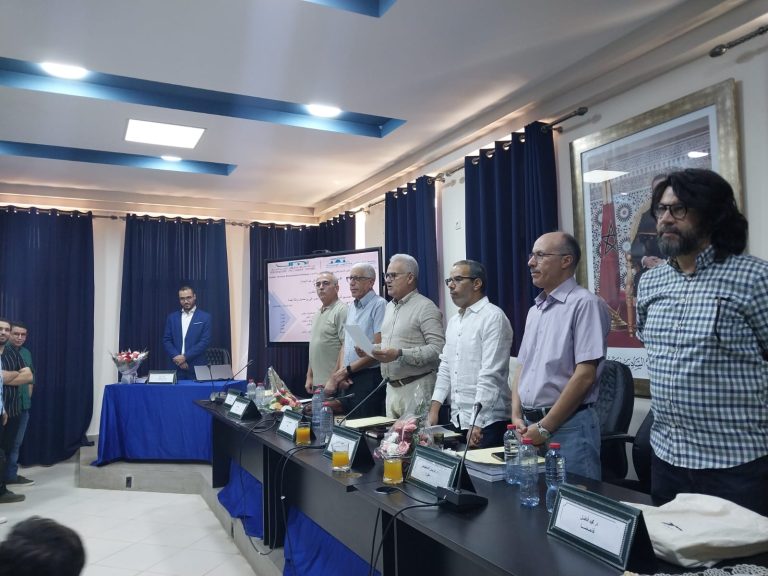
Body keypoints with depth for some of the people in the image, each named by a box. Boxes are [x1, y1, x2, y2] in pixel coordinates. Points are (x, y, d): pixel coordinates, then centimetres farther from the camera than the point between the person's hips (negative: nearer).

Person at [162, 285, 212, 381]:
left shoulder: (205, 317, 1)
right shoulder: (172, 317, 12)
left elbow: (205, 342, -7)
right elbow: (166, 340, 7)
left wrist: (185, 357, -13)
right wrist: (177, 357, -8)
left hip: (197, 368, -2)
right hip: (176, 367, 2)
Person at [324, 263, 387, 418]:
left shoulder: (379, 305, -9)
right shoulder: (350, 307, 15)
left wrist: (347, 370, -11)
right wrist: (341, 371, 0)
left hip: (369, 378, -7)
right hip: (349, 380, 7)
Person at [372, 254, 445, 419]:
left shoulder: (425, 307, -9)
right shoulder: (389, 307, 18)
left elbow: (438, 348, -19)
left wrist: (400, 354, -23)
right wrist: (370, 350, 4)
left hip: (417, 386, -7)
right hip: (392, 387, 8)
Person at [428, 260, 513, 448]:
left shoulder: (493, 317, -11)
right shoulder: (454, 322, 14)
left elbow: (490, 374, -17)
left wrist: (477, 422, -20)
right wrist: (434, 408, 4)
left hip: (487, 422, -7)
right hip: (457, 420, 7)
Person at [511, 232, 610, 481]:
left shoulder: (584, 303, -10)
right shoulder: (534, 310, 13)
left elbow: (585, 376, -16)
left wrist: (545, 427, -14)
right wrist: (517, 416, 2)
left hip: (568, 427, -7)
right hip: (530, 426, 7)